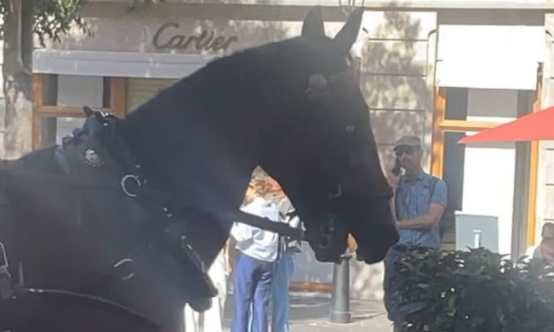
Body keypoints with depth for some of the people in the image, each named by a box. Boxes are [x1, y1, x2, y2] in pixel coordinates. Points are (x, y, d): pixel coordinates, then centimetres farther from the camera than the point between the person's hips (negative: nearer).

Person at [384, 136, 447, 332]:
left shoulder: (436, 185, 5)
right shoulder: (394, 185, 12)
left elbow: (431, 219, -7)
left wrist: (398, 224, -2)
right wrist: (392, 186, -4)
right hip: (396, 252, 3)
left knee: (422, 310, -7)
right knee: (395, 304, 5)